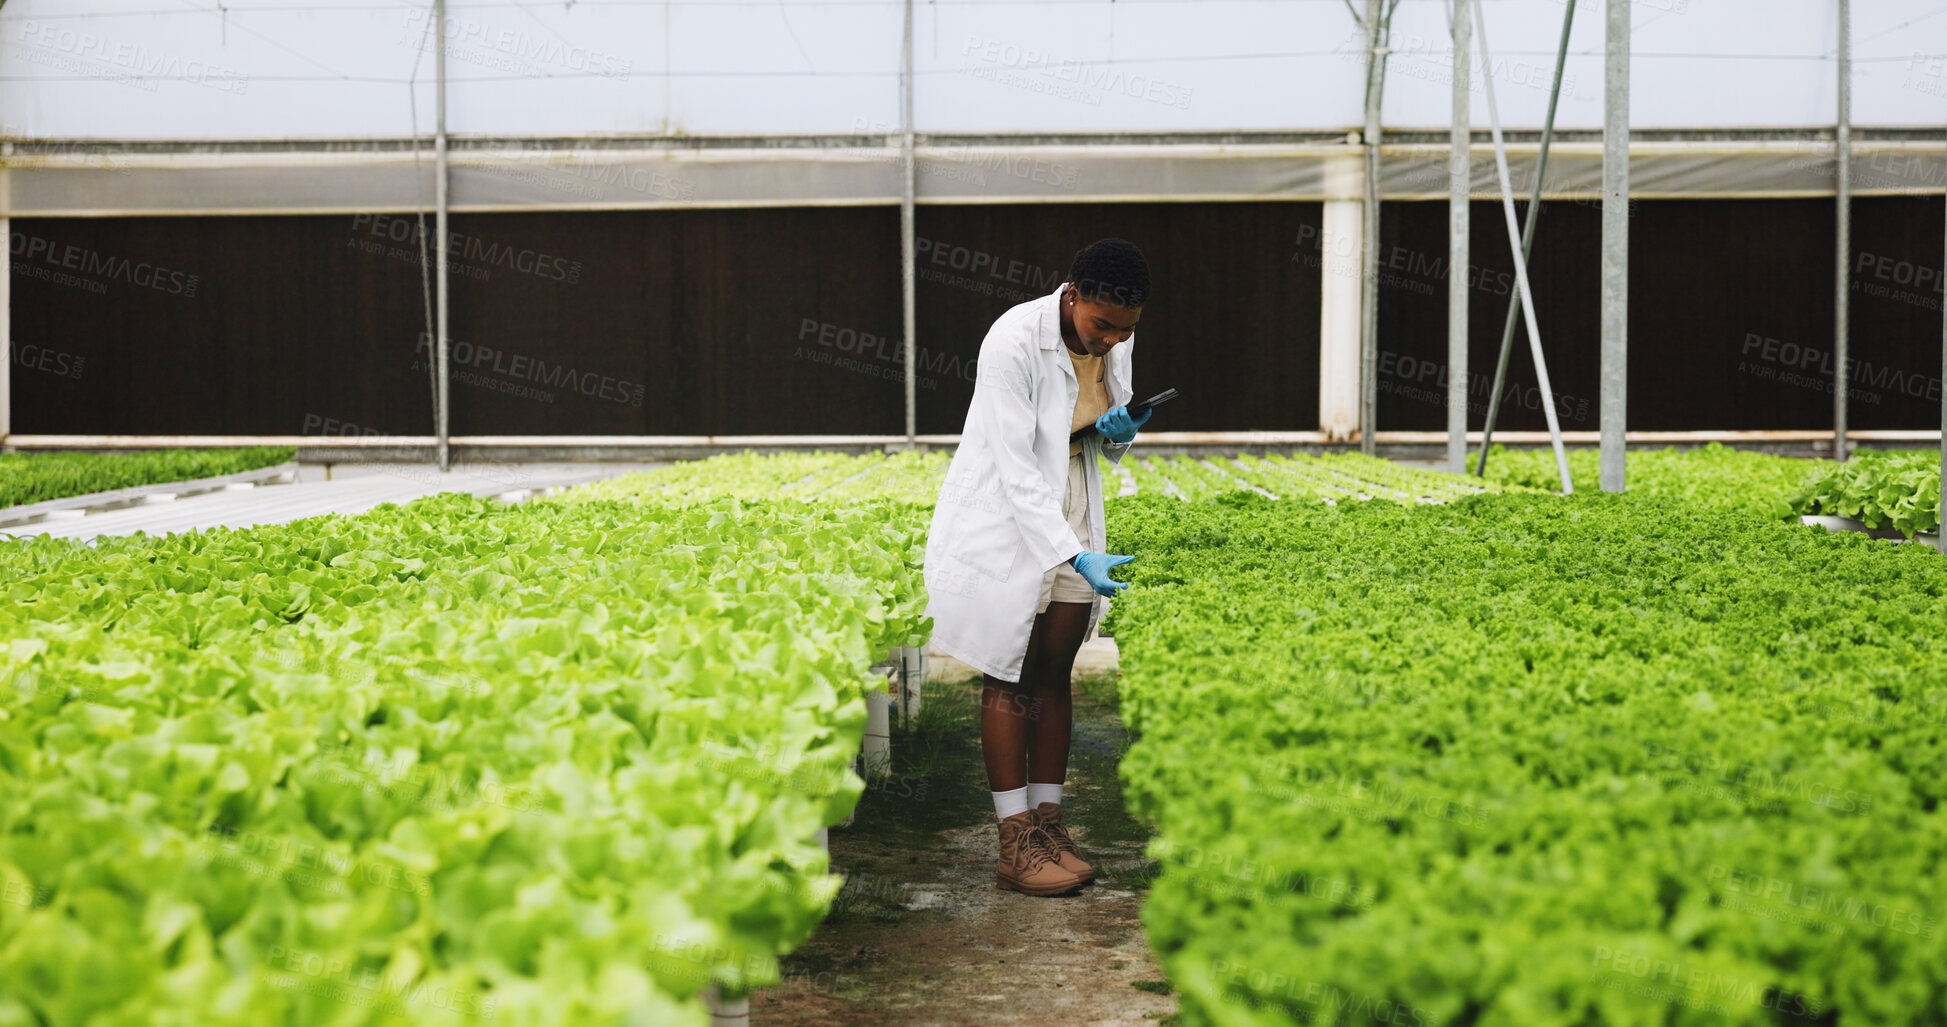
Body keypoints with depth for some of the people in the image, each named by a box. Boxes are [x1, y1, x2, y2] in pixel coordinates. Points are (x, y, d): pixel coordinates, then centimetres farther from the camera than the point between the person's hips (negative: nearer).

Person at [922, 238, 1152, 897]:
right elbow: (1016, 467, -26)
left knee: (1055, 675, 8)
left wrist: (1119, 430, -13)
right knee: (1009, 680, -3)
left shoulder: (1116, 342, -3)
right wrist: (1076, 557, -31)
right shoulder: (1014, 341, -24)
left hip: (1072, 517, 6)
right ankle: (1015, 847, 1)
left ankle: (1049, 825, 15)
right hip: (1003, 522, -6)